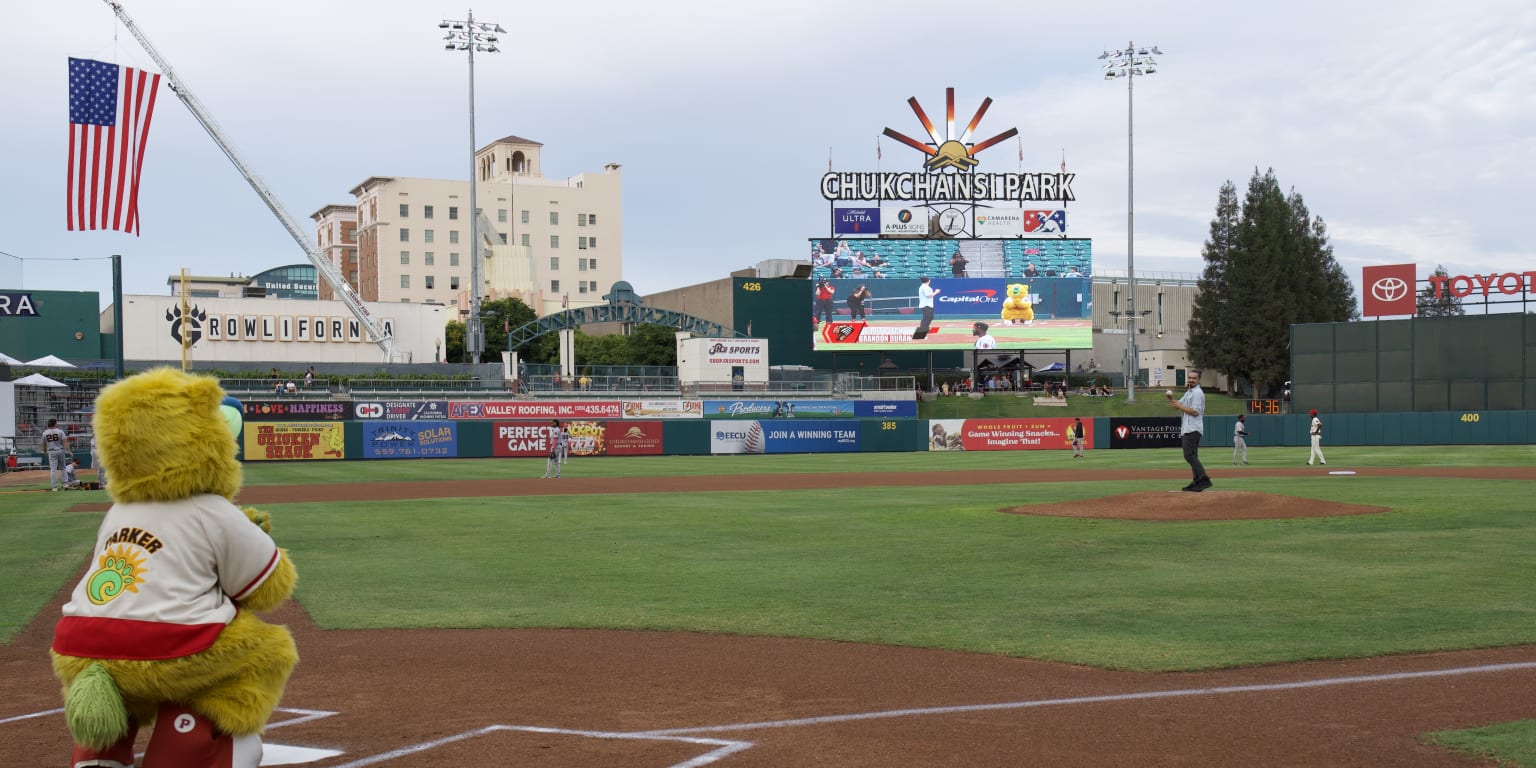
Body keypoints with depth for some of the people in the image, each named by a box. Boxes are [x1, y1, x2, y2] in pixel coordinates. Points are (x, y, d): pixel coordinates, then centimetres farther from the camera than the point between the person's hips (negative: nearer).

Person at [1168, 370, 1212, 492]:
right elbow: (1178, 405, 19)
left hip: (1192, 430, -10)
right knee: (1192, 456, 10)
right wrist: (1171, 398, 0)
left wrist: (1180, 406, -17)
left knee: (1189, 455, -17)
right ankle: (1197, 482, 11)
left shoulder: (1197, 393, -11)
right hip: (1188, 429, 10)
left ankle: (1204, 479, -22)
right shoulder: (1188, 392, 20)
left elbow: (1195, 412, -18)